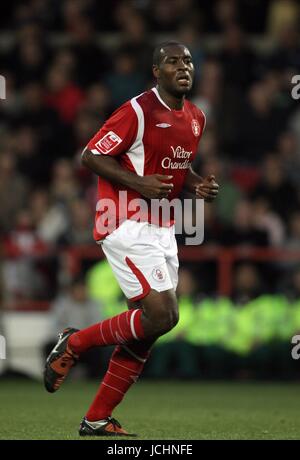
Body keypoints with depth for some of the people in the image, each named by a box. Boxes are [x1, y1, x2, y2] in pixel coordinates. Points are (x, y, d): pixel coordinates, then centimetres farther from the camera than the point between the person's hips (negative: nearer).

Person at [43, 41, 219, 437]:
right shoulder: (138, 111, -14)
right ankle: (74, 344, 2)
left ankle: (97, 420, 13)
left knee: (145, 331, 6)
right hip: (128, 227, -8)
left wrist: (197, 185, 6)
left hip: (162, 232, 9)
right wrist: (139, 183, -22)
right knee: (162, 315, -18)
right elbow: (91, 156, -12)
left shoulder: (196, 118, 11)